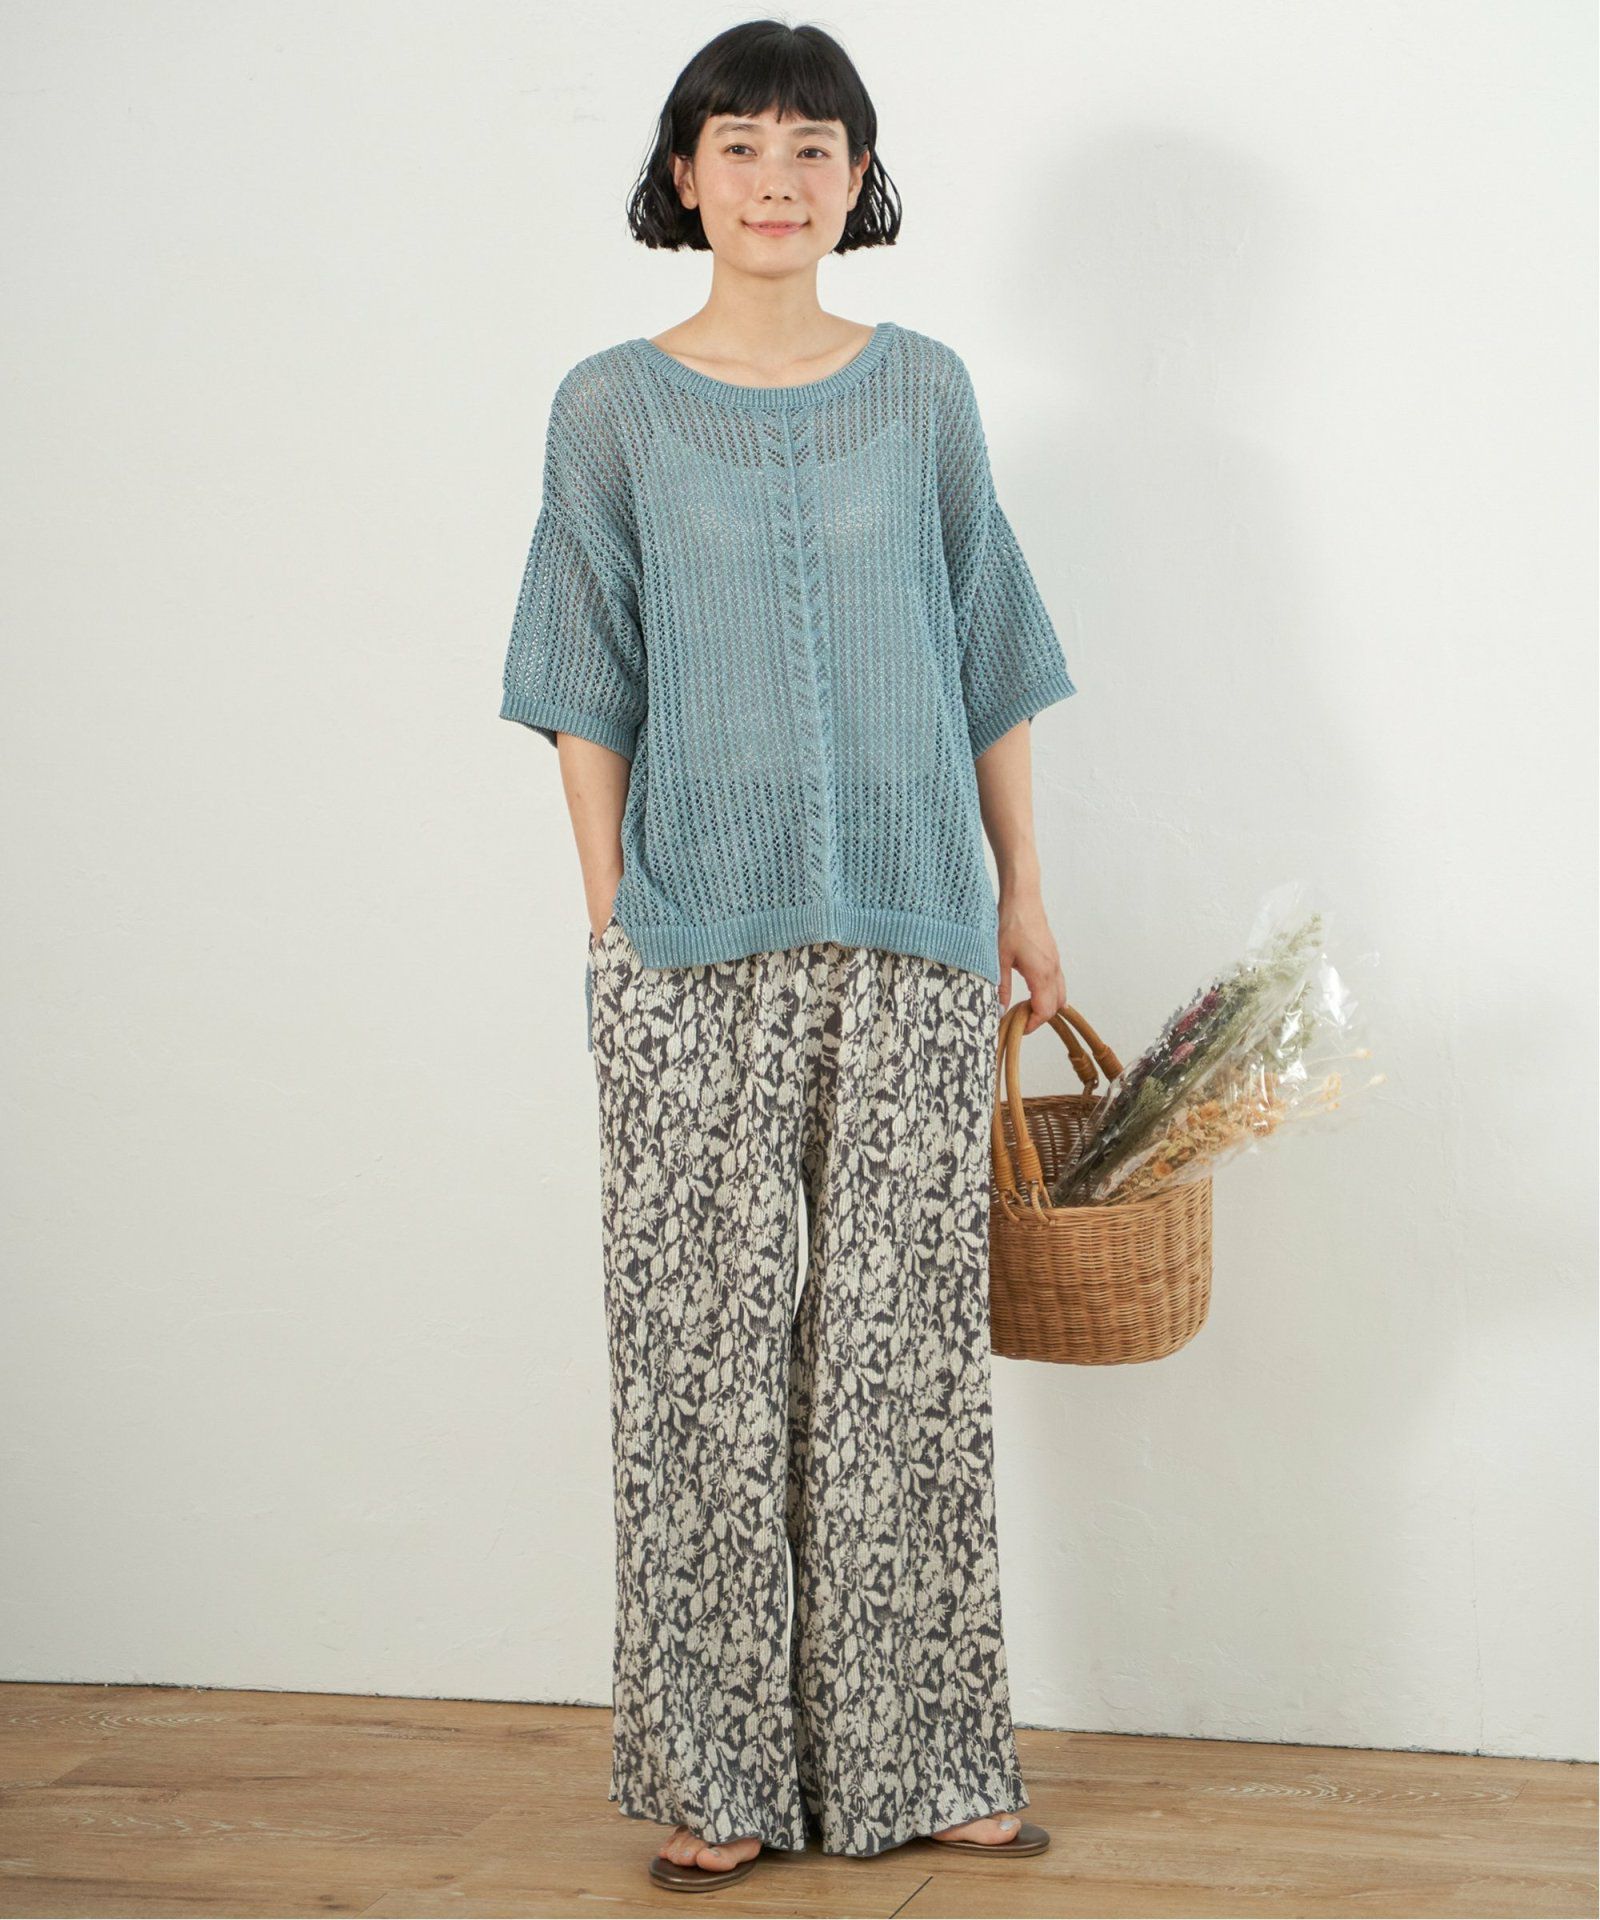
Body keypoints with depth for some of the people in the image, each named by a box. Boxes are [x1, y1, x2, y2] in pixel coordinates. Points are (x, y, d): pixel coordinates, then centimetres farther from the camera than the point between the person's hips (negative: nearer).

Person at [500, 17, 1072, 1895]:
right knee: (709, 1341, 0)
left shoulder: (922, 388, 9)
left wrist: (1023, 889, 9)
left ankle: (915, 1753, 14)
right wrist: (611, 918, -2)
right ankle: (714, 1768, 10)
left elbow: (987, 651, 12)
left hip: (912, 932, 1)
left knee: (906, 1331, 4)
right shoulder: (614, 408, 4)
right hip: (697, 945, -1)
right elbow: (589, 690, 4)